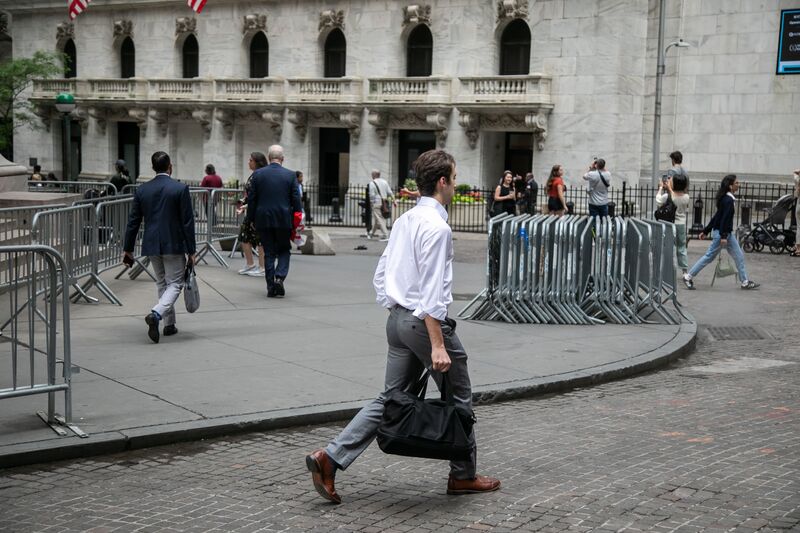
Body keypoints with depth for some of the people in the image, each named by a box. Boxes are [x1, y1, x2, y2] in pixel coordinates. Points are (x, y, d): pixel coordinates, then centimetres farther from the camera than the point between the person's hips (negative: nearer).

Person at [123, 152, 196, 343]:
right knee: (175, 284, 2)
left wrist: (127, 249, 13)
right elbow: (187, 222, -9)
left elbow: (133, 221, 5)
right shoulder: (180, 189, -9)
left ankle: (169, 324, 20)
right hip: (174, 245, -4)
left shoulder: (142, 190, 2)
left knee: (162, 284, 17)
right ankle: (156, 314, -21)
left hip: (151, 245, 4)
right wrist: (191, 251, -4)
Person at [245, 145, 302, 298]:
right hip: (284, 220, -1)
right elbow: (296, 200, -3)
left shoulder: (258, 174, -2)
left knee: (269, 253, 8)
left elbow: (251, 199, 1)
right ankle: (280, 277, -8)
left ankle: (271, 288, 8)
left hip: (263, 220, 1)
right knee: (284, 250, 14)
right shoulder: (290, 175, -4)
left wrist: (251, 219, 9)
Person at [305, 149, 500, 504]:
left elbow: (380, 277, 15)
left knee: (390, 398, 11)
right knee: (458, 400, 9)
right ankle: (463, 476, 21)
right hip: (425, 321, -9)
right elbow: (432, 293, -22)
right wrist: (437, 345, -22)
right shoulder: (437, 227, -17)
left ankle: (330, 457, 1)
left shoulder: (404, 221, 10)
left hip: (397, 318, 9)